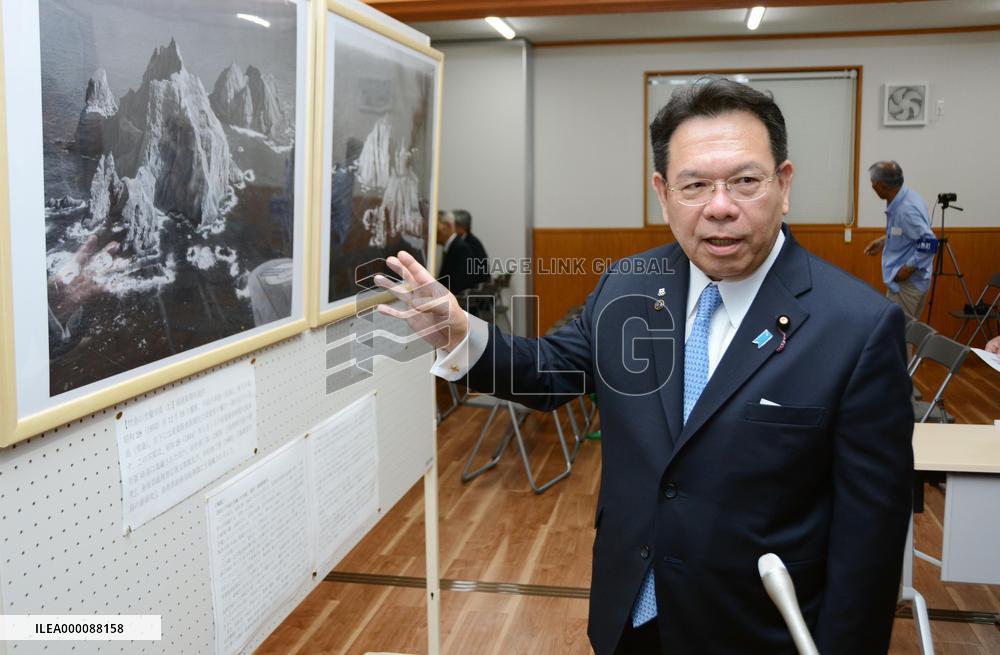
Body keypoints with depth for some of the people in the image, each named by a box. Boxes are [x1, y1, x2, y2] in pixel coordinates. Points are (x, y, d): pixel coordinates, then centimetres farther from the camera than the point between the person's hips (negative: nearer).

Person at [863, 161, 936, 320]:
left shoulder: (906, 209, -25)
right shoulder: (902, 199, 5)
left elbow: (929, 243, -28)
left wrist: (908, 268, -21)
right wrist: (884, 241, 17)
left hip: (907, 283, -10)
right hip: (902, 281, 10)